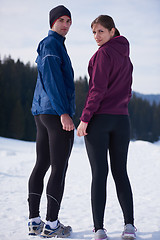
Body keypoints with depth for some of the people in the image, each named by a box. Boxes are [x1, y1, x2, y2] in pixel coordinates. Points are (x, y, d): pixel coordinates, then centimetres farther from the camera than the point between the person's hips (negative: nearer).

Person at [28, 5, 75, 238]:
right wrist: (63, 112, -23)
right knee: (59, 168, -6)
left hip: (42, 113, 10)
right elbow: (52, 79, -19)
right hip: (57, 113, -10)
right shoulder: (51, 44, -9)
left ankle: (34, 221, 12)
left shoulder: (46, 45, 21)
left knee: (41, 165, 9)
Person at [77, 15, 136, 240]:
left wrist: (85, 118, -15)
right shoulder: (125, 57, 15)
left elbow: (98, 88, -17)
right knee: (120, 172, 10)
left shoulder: (104, 53, -10)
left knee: (99, 173, -5)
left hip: (99, 119, -7)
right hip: (121, 119, 7)